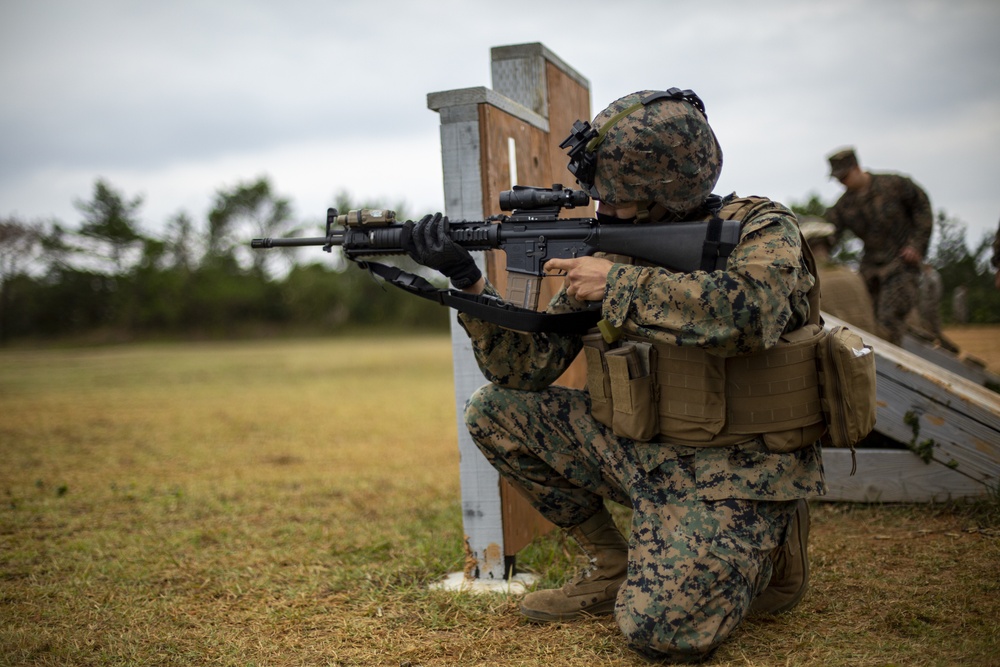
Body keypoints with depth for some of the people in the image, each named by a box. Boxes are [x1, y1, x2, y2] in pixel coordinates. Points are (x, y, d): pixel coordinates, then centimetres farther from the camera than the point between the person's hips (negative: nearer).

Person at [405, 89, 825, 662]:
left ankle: (760, 553, 9)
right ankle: (614, 565, 10)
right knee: (496, 411, -2)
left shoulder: (761, 228, -9)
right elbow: (528, 368, 2)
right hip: (640, 452, 6)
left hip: (735, 470, -6)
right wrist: (467, 279, -9)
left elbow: (748, 309, -35)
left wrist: (618, 283, -26)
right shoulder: (607, 248, 4)